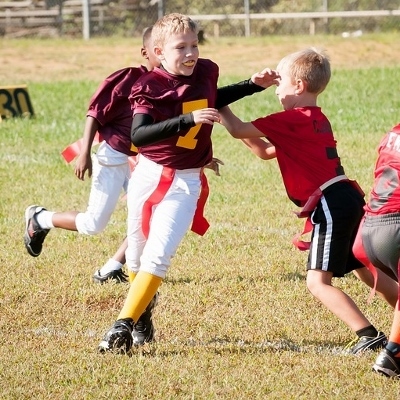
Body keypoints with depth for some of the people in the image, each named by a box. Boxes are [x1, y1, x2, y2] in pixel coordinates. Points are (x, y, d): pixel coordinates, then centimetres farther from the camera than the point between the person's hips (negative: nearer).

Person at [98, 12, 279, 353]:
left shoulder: (206, 71, -2)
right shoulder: (149, 86, -16)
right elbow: (138, 135, -33)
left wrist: (253, 85, 16)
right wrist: (189, 119, -40)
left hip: (186, 182, 1)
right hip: (148, 175, -1)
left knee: (158, 255, -14)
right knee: (137, 257, 11)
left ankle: (124, 327, -15)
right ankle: (143, 320, 35)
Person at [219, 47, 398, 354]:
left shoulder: (292, 120, -10)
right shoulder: (316, 120, 19)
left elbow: (238, 130, -8)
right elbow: (265, 151, 26)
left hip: (330, 205, -10)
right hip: (350, 199, 10)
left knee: (318, 282, -9)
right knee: (369, 272, 19)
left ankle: (370, 336, -16)